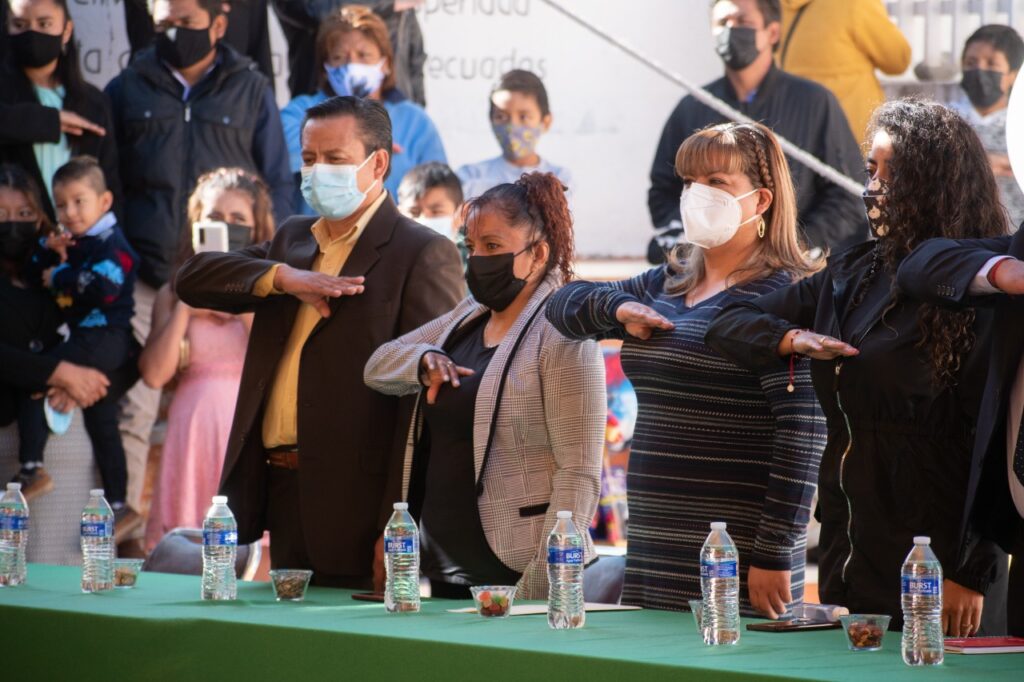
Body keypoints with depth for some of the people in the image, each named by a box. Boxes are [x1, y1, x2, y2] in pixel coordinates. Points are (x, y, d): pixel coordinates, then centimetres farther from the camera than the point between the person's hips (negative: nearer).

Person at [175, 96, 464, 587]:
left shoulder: (423, 255, -5)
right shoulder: (292, 241, 19)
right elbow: (193, 279, 8)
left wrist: (398, 528, -19)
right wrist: (281, 277, -10)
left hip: (355, 507, -7)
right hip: (281, 492, 7)